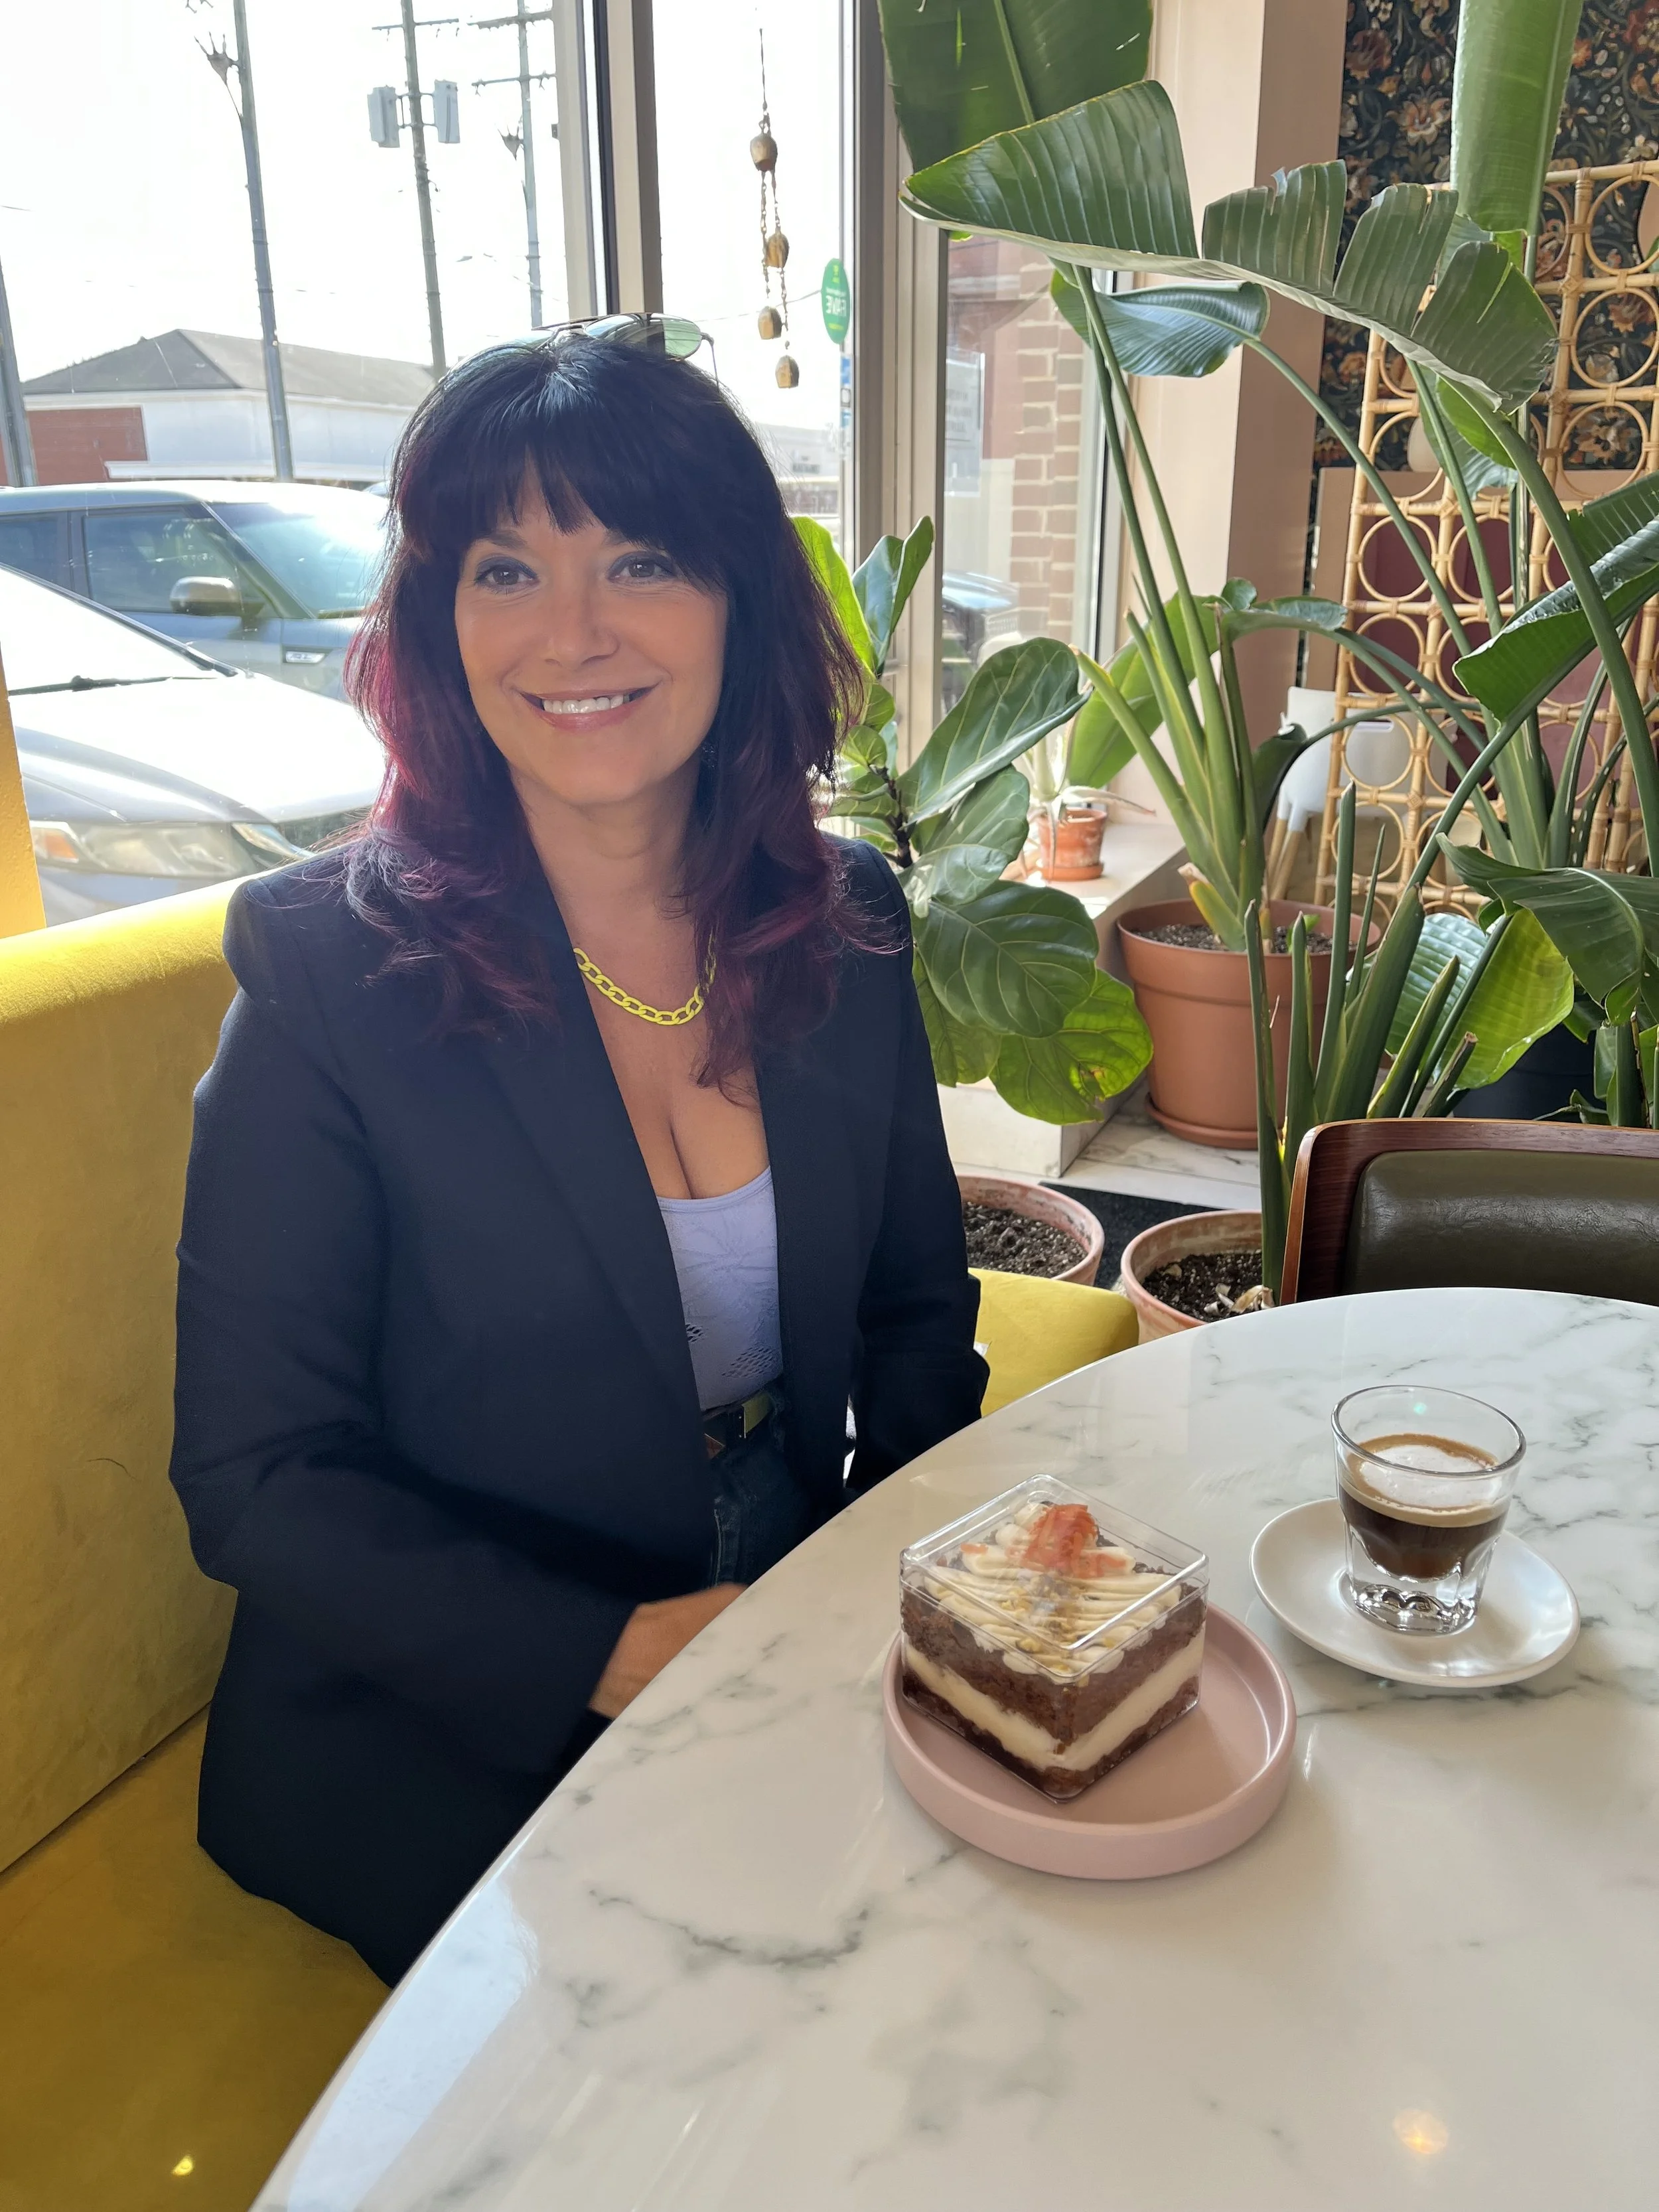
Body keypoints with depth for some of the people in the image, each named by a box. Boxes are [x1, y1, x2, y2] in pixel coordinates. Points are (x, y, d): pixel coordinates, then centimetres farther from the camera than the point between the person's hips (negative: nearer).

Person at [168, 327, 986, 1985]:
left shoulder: (846, 924, 0)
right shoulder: (328, 972, -13)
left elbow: (919, 1315, 8)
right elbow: (259, 1479, -11)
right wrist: (617, 1655, -20)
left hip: (808, 1660, 5)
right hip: (448, 1743, -4)